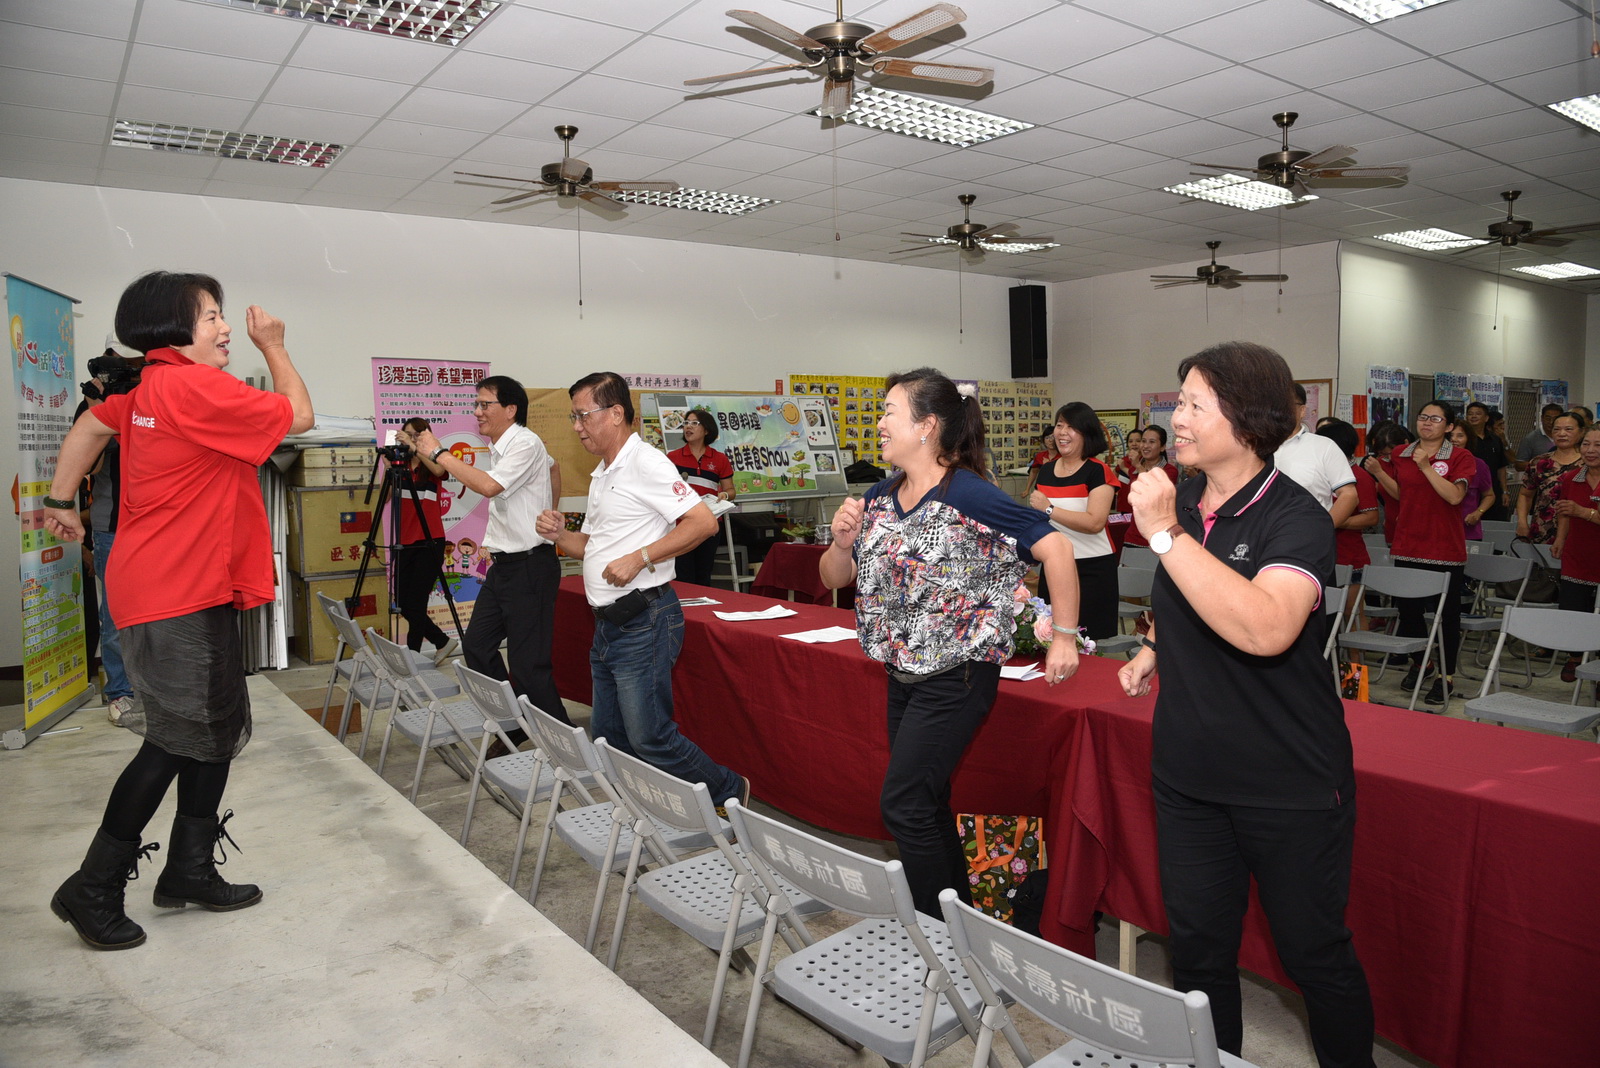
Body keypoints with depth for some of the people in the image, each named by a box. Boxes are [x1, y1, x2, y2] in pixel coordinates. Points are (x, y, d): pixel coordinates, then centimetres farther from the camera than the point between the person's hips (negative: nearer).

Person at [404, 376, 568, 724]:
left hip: (529, 565, -10)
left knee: (527, 663, -10)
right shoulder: (500, 447, 14)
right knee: (477, 645, 12)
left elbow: (488, 485, -29)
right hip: (503, 564, 10)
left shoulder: (525, 443, -15)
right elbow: (554, 467, 30)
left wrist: (438, 453, -20)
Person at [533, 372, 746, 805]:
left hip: (644, 621, -10)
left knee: (649, 739, -7)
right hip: (608, 624, 10)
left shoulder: (646, 463, -13)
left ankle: (729, 792, 11)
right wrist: (559, 534, 4)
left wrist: (639, 558, -24)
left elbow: (703, 522, -21)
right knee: (608, 737, 13)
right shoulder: (601, 474, 17)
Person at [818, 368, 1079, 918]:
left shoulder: (968, 495, -18)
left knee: (902, 806, -7)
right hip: (903, 673, 8)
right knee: (926, 805, 15)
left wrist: (1064, 637, -15)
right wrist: (842, 539, -9)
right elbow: (834, 578, 12)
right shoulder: (879, 497, 5)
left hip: (956, 676, -8)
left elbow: (1055, 547, -19)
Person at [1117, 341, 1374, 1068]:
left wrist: (1165, 535, -33)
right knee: (1197, 948, 16)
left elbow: (1264, 629, -37)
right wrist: (1154, 648, 7)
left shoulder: (1296, 518, -18)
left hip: (1290, 789, -5)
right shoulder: (1181, 502, 1)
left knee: (1313, 952, 14)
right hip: (1187, 776, 6)